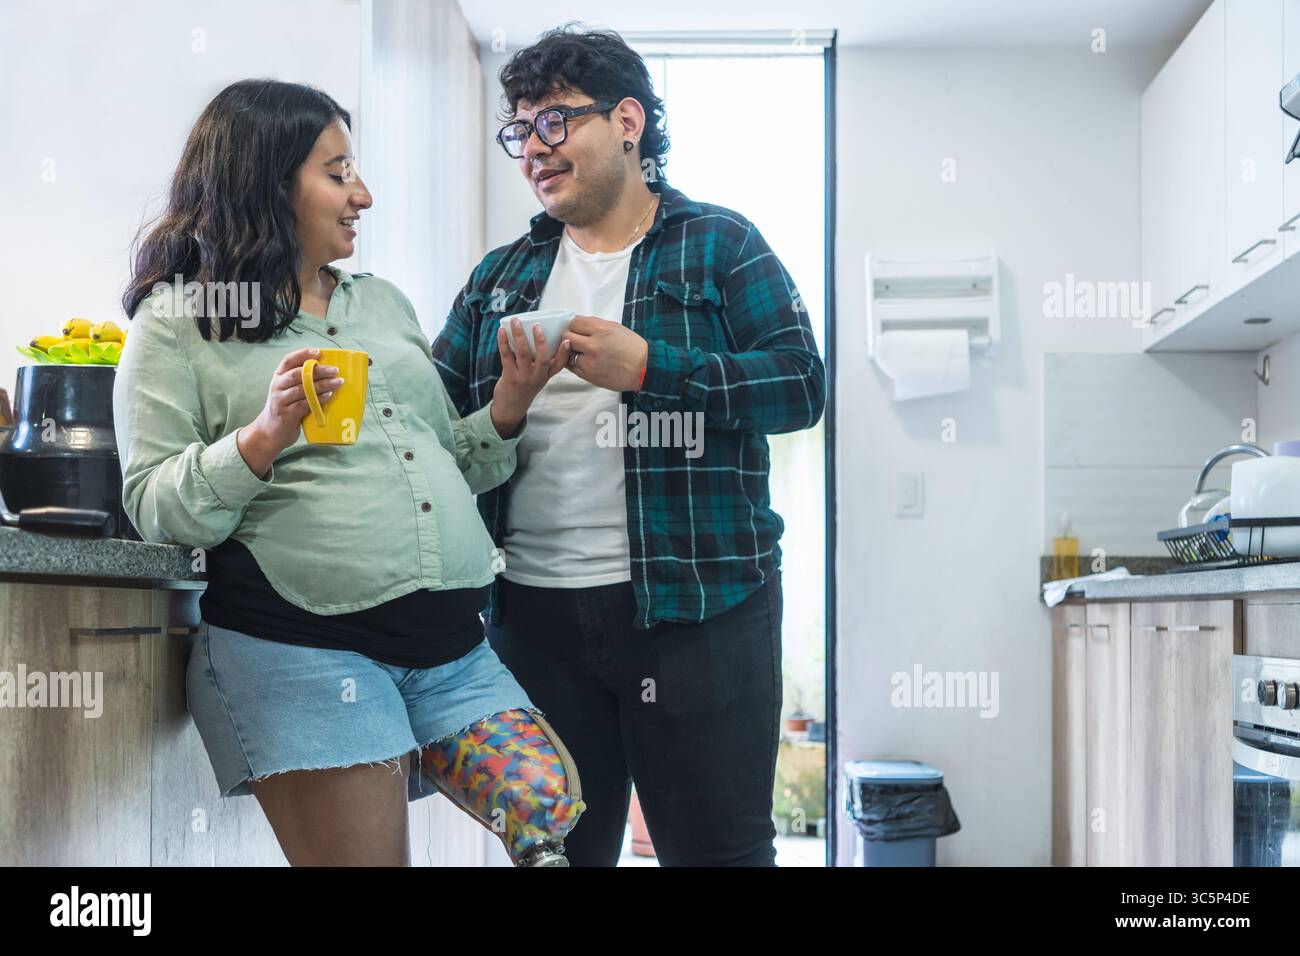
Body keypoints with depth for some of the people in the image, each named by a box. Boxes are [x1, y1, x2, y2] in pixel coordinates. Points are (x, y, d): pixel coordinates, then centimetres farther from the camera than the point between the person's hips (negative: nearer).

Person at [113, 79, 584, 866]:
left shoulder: (383, 302, 20)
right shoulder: (178, 321, 3)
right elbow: (153, 507, -6)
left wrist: (507, 408, 5)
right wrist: (265, 436, -20)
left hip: (453, 646, 5)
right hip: (299, 650, -5)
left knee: (552, 807, -9)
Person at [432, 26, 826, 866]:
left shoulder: (720, 246, 3)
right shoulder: (500, 277, 15)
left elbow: (801, 384, -8)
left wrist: (646, 367, -17)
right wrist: (505, 396, -9)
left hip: (694, 607, -4)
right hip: (535, 613, 4)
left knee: (717, 846, 3)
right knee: (556, 848, 14)